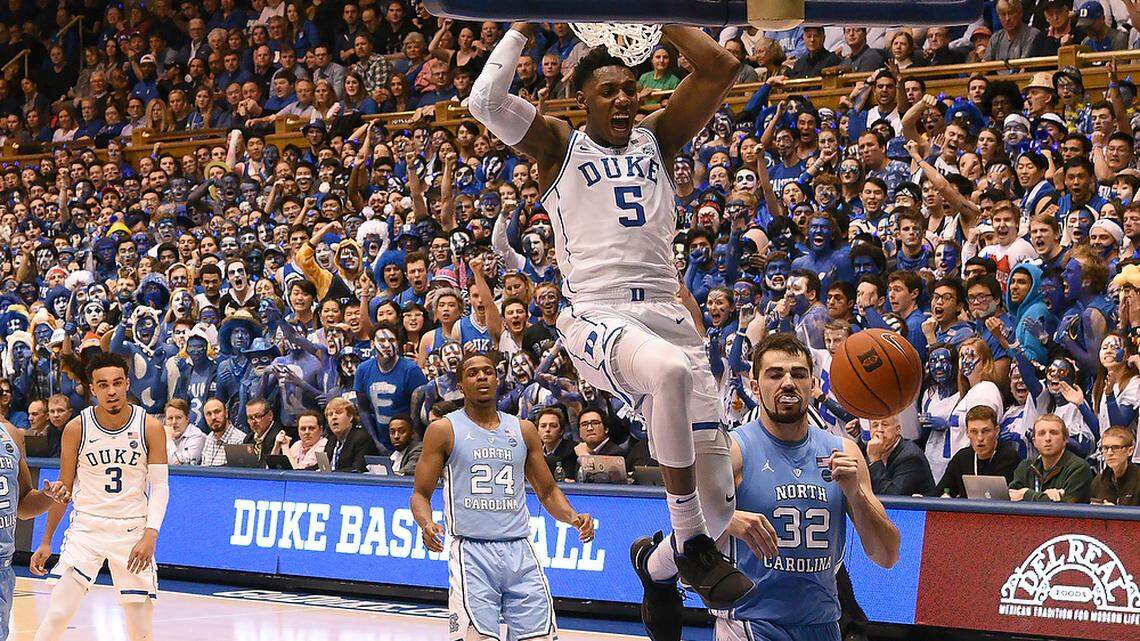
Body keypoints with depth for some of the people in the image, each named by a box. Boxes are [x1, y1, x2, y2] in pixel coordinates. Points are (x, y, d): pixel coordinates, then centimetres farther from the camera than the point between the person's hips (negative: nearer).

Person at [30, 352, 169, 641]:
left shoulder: (150, 427, -7)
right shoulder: (76, 429, -6)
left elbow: (160, 486, -6)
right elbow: (65, 488, 5)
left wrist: (150, 536, -20)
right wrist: (46, 542, 5)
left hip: (133, 530, 0)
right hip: (86, 527, 0)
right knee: (57, 615, -12)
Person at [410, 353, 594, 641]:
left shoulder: (523, 430, 15)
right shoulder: (444, 430, 5)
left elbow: (547, 491, 21)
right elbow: (421, 493, 5)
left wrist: (573, 517, 1)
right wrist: (427, 524, -16)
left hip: (519, 552, 4)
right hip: (471, 550, -4)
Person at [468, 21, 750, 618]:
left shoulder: (657, 138, 20)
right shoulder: (559, 144, 10)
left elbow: (720, 69, 10)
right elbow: (484, 102, -7)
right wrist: (522, 28, 2)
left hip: (665, 311, 4)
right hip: (597, 317, -4)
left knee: (717, 504, -2)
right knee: (671, 370, -42)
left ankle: (659, 568, 34)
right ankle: (690, 545, -28)